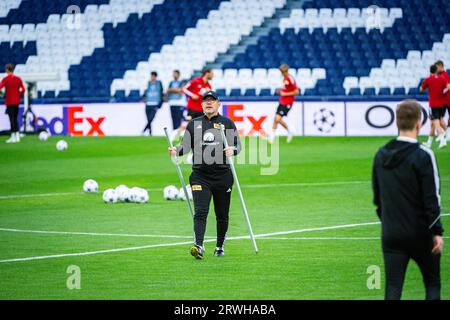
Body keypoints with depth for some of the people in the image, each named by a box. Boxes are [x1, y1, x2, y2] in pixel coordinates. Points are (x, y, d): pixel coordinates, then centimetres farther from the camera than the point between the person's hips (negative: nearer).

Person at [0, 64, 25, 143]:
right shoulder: (18, 79, 5)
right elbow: (23, 89, 2)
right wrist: (19, 96, 13)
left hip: (9, 102, -5)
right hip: (17, 102, 5)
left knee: (12, 119, -4)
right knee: (15, 119, 14)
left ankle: (13, 137, -6)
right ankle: (17, 136, 12)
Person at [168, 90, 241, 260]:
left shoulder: (227, 123, 5)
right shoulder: (194, 124, 11)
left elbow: (238, 145, 4)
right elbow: (186, 145, 15)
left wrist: (232, 150, -19)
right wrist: (176, 150, -5)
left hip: (222, 175, 0)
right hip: (200, 176, 0)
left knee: (222, 214, 9)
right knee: (200, 212, -13)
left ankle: (220, 247, 24)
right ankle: (199, 246, -23)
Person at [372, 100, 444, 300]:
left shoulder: (381, 155, 5)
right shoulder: (423, 155, -12)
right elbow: (432, 198, -14)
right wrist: (437, 232, -9)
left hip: (390, 234, 4)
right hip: (420, 233, -4)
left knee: (392, 289, 2)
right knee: (432, 284, 13)